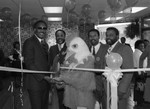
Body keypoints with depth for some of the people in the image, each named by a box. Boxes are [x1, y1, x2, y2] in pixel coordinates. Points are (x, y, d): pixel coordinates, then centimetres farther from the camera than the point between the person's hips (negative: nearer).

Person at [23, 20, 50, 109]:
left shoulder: (45, 44, 17)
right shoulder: (29, 42, -9)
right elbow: (29, 63, -16)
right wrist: (43, 77, -20)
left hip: (45, 82, 8)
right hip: (35, 82, -7)